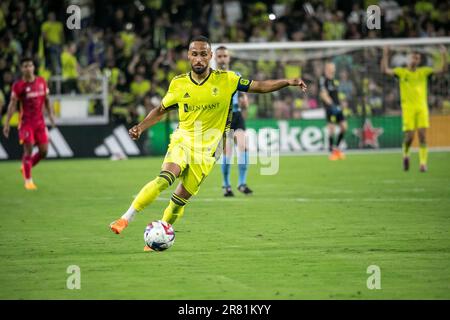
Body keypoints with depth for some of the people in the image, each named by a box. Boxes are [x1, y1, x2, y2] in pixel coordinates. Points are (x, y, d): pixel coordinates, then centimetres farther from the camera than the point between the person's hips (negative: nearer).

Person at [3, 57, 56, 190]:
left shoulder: (41, 82, 6)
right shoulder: (18, 85, -7)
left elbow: (46, 100, 17)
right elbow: (12, 104, -6)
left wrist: (50, 115, 10)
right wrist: (7, 123, -11)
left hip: (40, 121, 5)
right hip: (26, 122, -5)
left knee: (44, 150, 2)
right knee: (28, 149, -11)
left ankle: (26, 168, 26)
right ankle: (28, 180, -3)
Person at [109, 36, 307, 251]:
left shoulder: (226, 80, -5)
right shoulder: (178, 84, -1)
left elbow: (259, 87, -1)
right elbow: (161, 110, 13)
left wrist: (287, 82, -13)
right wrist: (140, 127, 0)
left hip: (206, 149, 0)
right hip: (182, 140, 0)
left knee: (182, 197, -1)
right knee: (165, 178, -26)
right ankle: (126, 218, -22)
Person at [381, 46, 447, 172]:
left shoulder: (424, 71, 11)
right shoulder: (401, 72, 7)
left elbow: (442, 69, 7)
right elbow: (385, 70, -6)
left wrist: (444, 56, -7)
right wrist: (385, 55, -15)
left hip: (422, 107, 2)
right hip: (408, 108, -2)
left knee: (422, 135, -8)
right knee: (409, 136, -9)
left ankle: (423, 163, -6)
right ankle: (406, 154, 22)